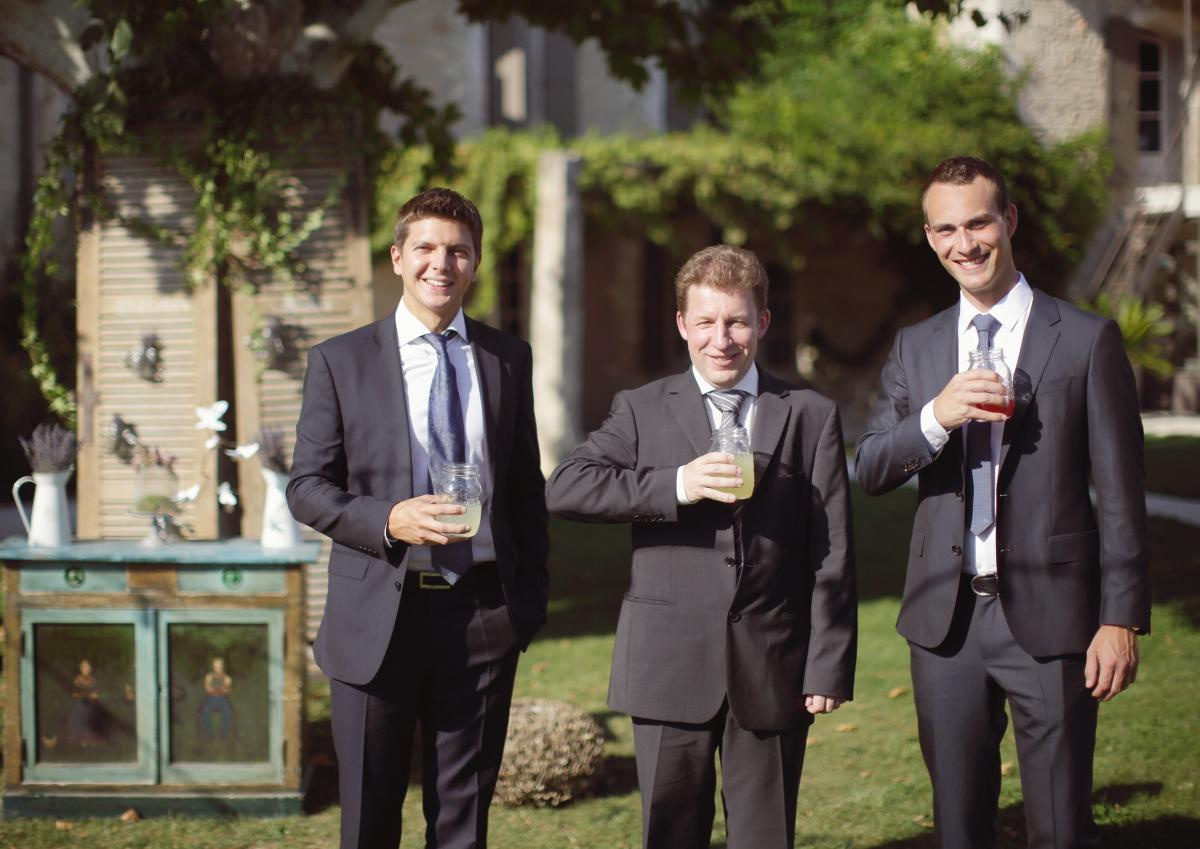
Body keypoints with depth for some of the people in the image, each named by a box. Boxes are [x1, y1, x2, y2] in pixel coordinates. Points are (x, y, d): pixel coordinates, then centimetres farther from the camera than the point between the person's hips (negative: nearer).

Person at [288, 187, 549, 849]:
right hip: (378, 614, -2)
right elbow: (306, 487, 0)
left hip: (482, 613, 2)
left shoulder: (509, 359, 9)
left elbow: (527, 488, 13)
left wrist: (532, 595, 6)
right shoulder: (341, 361, 1)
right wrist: (387, 520, -17)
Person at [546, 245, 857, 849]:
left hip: (772, 672, 0)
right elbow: (563, 488, -9)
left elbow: (832, 554, 4)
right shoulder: (642, 411, 7)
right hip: (671, 666, 0)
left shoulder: (811, 417, 7)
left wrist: (829, 666, -2)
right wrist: (676, 486, -19)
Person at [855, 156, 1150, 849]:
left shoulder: (1088, 340, 0)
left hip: (1048, 616, -4)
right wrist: (937, 416, -15)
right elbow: (871, 472, 4)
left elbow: (1121, 495, -2)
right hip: (947, 619, 4)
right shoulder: (916, 348, 12)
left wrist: (1122, 619, -7)